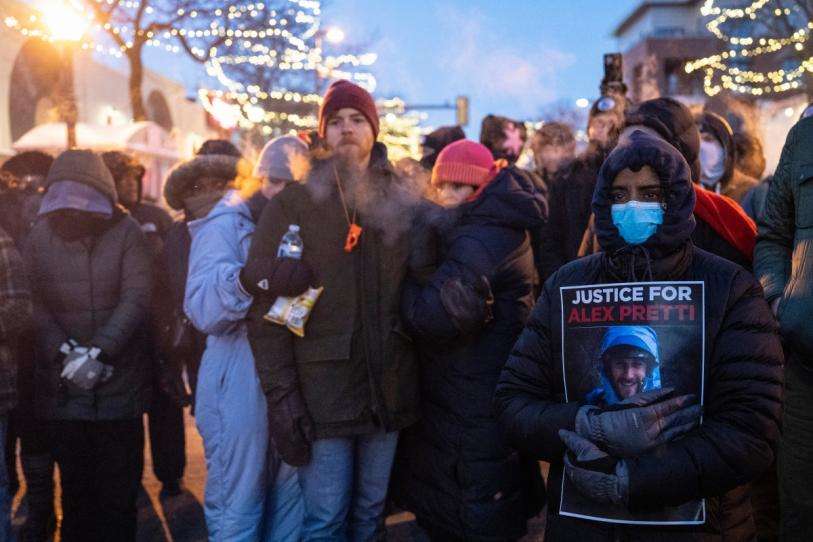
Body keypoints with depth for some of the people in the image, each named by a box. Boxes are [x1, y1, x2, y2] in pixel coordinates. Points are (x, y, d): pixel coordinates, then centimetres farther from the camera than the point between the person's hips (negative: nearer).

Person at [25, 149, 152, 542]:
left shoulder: (126, 232, -1)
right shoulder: (40, 236, 5)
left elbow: (136, 300, -9)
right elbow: (34, 304, -1)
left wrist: (99, 353, -18)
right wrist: (65, 353, -15)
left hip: (118, 381, -1)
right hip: (61, 384, 2)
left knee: (119, 485, 7)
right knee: (74, 482, 11)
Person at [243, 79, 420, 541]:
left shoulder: (403, 200, 7)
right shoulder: (294, 202, -3)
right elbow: (266, 307, -7)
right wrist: (281, 395, -12)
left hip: (388, 388, 3)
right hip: (322, 389, -3)